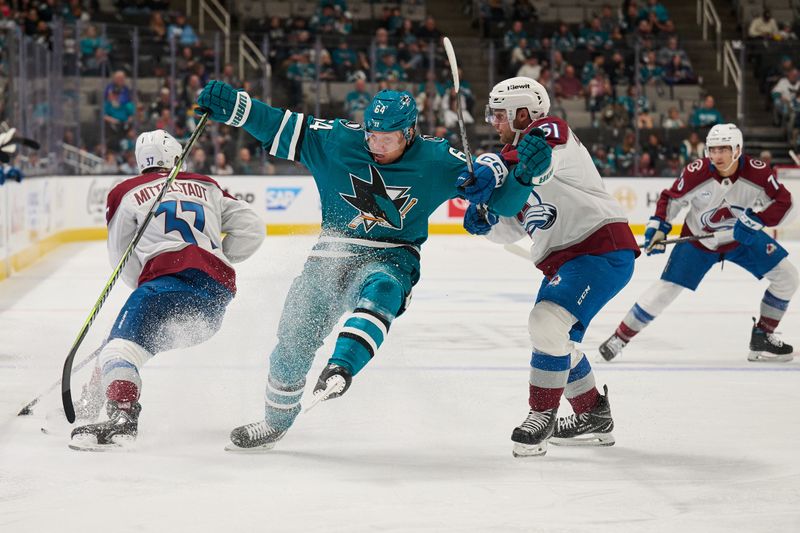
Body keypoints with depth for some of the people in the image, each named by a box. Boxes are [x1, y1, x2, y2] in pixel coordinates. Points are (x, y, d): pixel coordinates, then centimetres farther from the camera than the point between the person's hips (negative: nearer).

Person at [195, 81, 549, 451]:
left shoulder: (436, 160, -9)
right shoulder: (337, 139, -7)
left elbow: (501, 198, -5)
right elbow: (280, 127, -4)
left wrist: (524, 173, -24)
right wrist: (230, 104, -15)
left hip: (391, 261, -2)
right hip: (332, 254, 2)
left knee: (380, 292, -39)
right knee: (292, 343, 4)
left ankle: (340, 368, -53)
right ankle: (275, 424, 27)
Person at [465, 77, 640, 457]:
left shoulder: (551, 131, -9)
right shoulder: (516, 152, 18)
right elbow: (511, 227, 15)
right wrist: (486, 222, -6)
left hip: (602, 246, -11)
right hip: (562, 259, 11)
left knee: (548, 322, -23)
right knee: (553, 338, 17)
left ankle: (542, 414, -12)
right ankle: (593, 416, 33)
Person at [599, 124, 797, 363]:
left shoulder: (758, 172, -24)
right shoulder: (697, 172, -27)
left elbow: (783, 201, -16)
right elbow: (671, 198, -11)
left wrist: (757, 220, -29)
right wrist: (658, 227, -20)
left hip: (742, 236, 2)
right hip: (698, 238, -2)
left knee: (786, 277, -6)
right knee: (666, 288, -9)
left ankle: (762, 336, 8)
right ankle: (619, 338, 3)